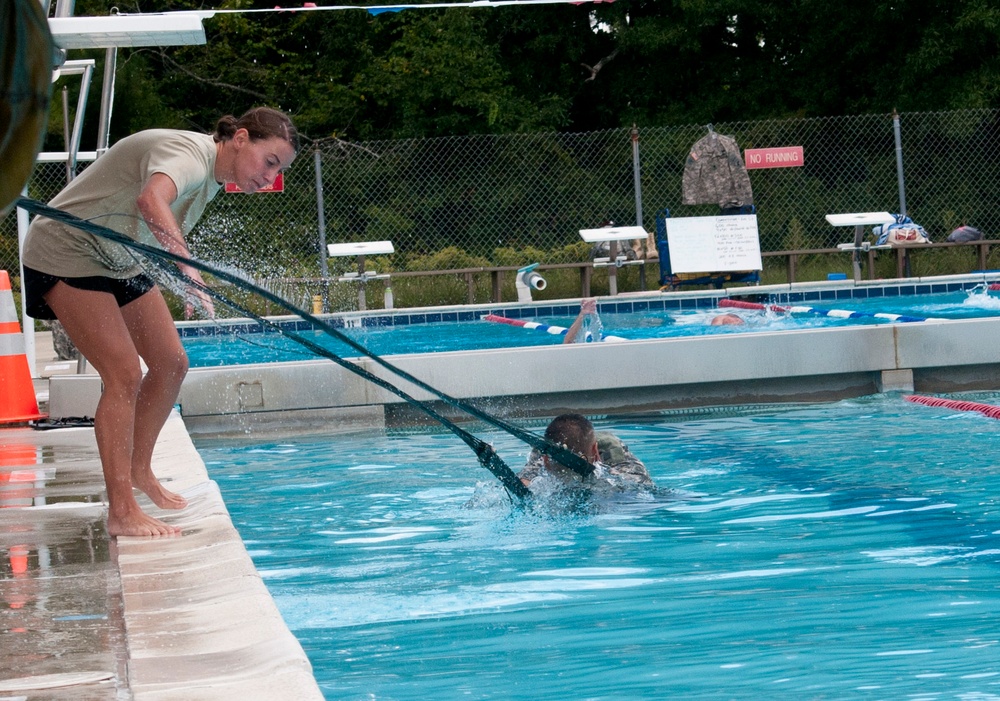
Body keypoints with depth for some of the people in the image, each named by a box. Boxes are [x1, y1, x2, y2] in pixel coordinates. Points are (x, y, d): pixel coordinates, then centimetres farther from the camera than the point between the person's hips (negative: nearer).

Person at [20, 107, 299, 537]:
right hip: (66, 254, -10)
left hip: (121, 261, 10)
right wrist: (187, 267, -62)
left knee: (171, 363, 10)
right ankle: (121, 513, -18)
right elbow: (151, 201, -52)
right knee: (124, 374, -18)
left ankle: (138, 472, 28)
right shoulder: (190, 153, -29)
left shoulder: (213, 176, 3)